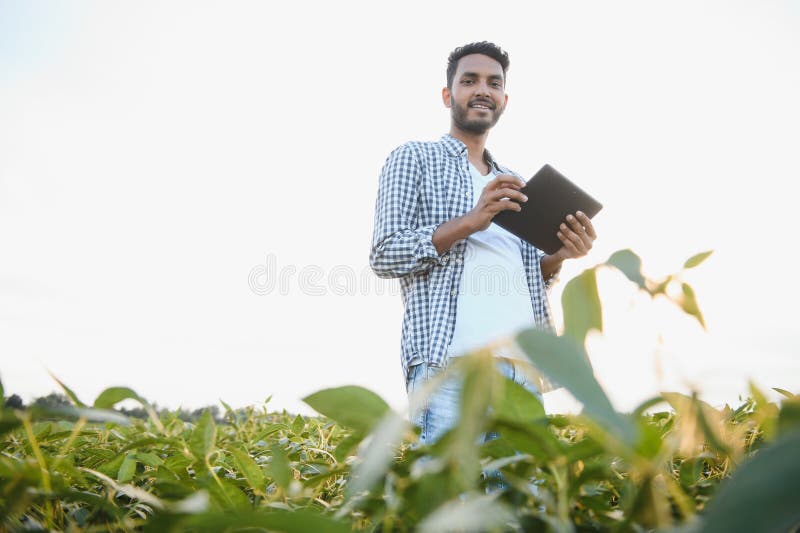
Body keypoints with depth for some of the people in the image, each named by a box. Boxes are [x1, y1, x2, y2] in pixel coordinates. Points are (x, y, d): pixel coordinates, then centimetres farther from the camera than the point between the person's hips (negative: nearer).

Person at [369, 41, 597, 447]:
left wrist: (558, 256, 3)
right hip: (452, 364, -6)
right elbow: (385, 255, -3)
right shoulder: (413, 158, 8)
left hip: (523, 370, 6)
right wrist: (470, 221, -14)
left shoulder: (512, 183, 25)